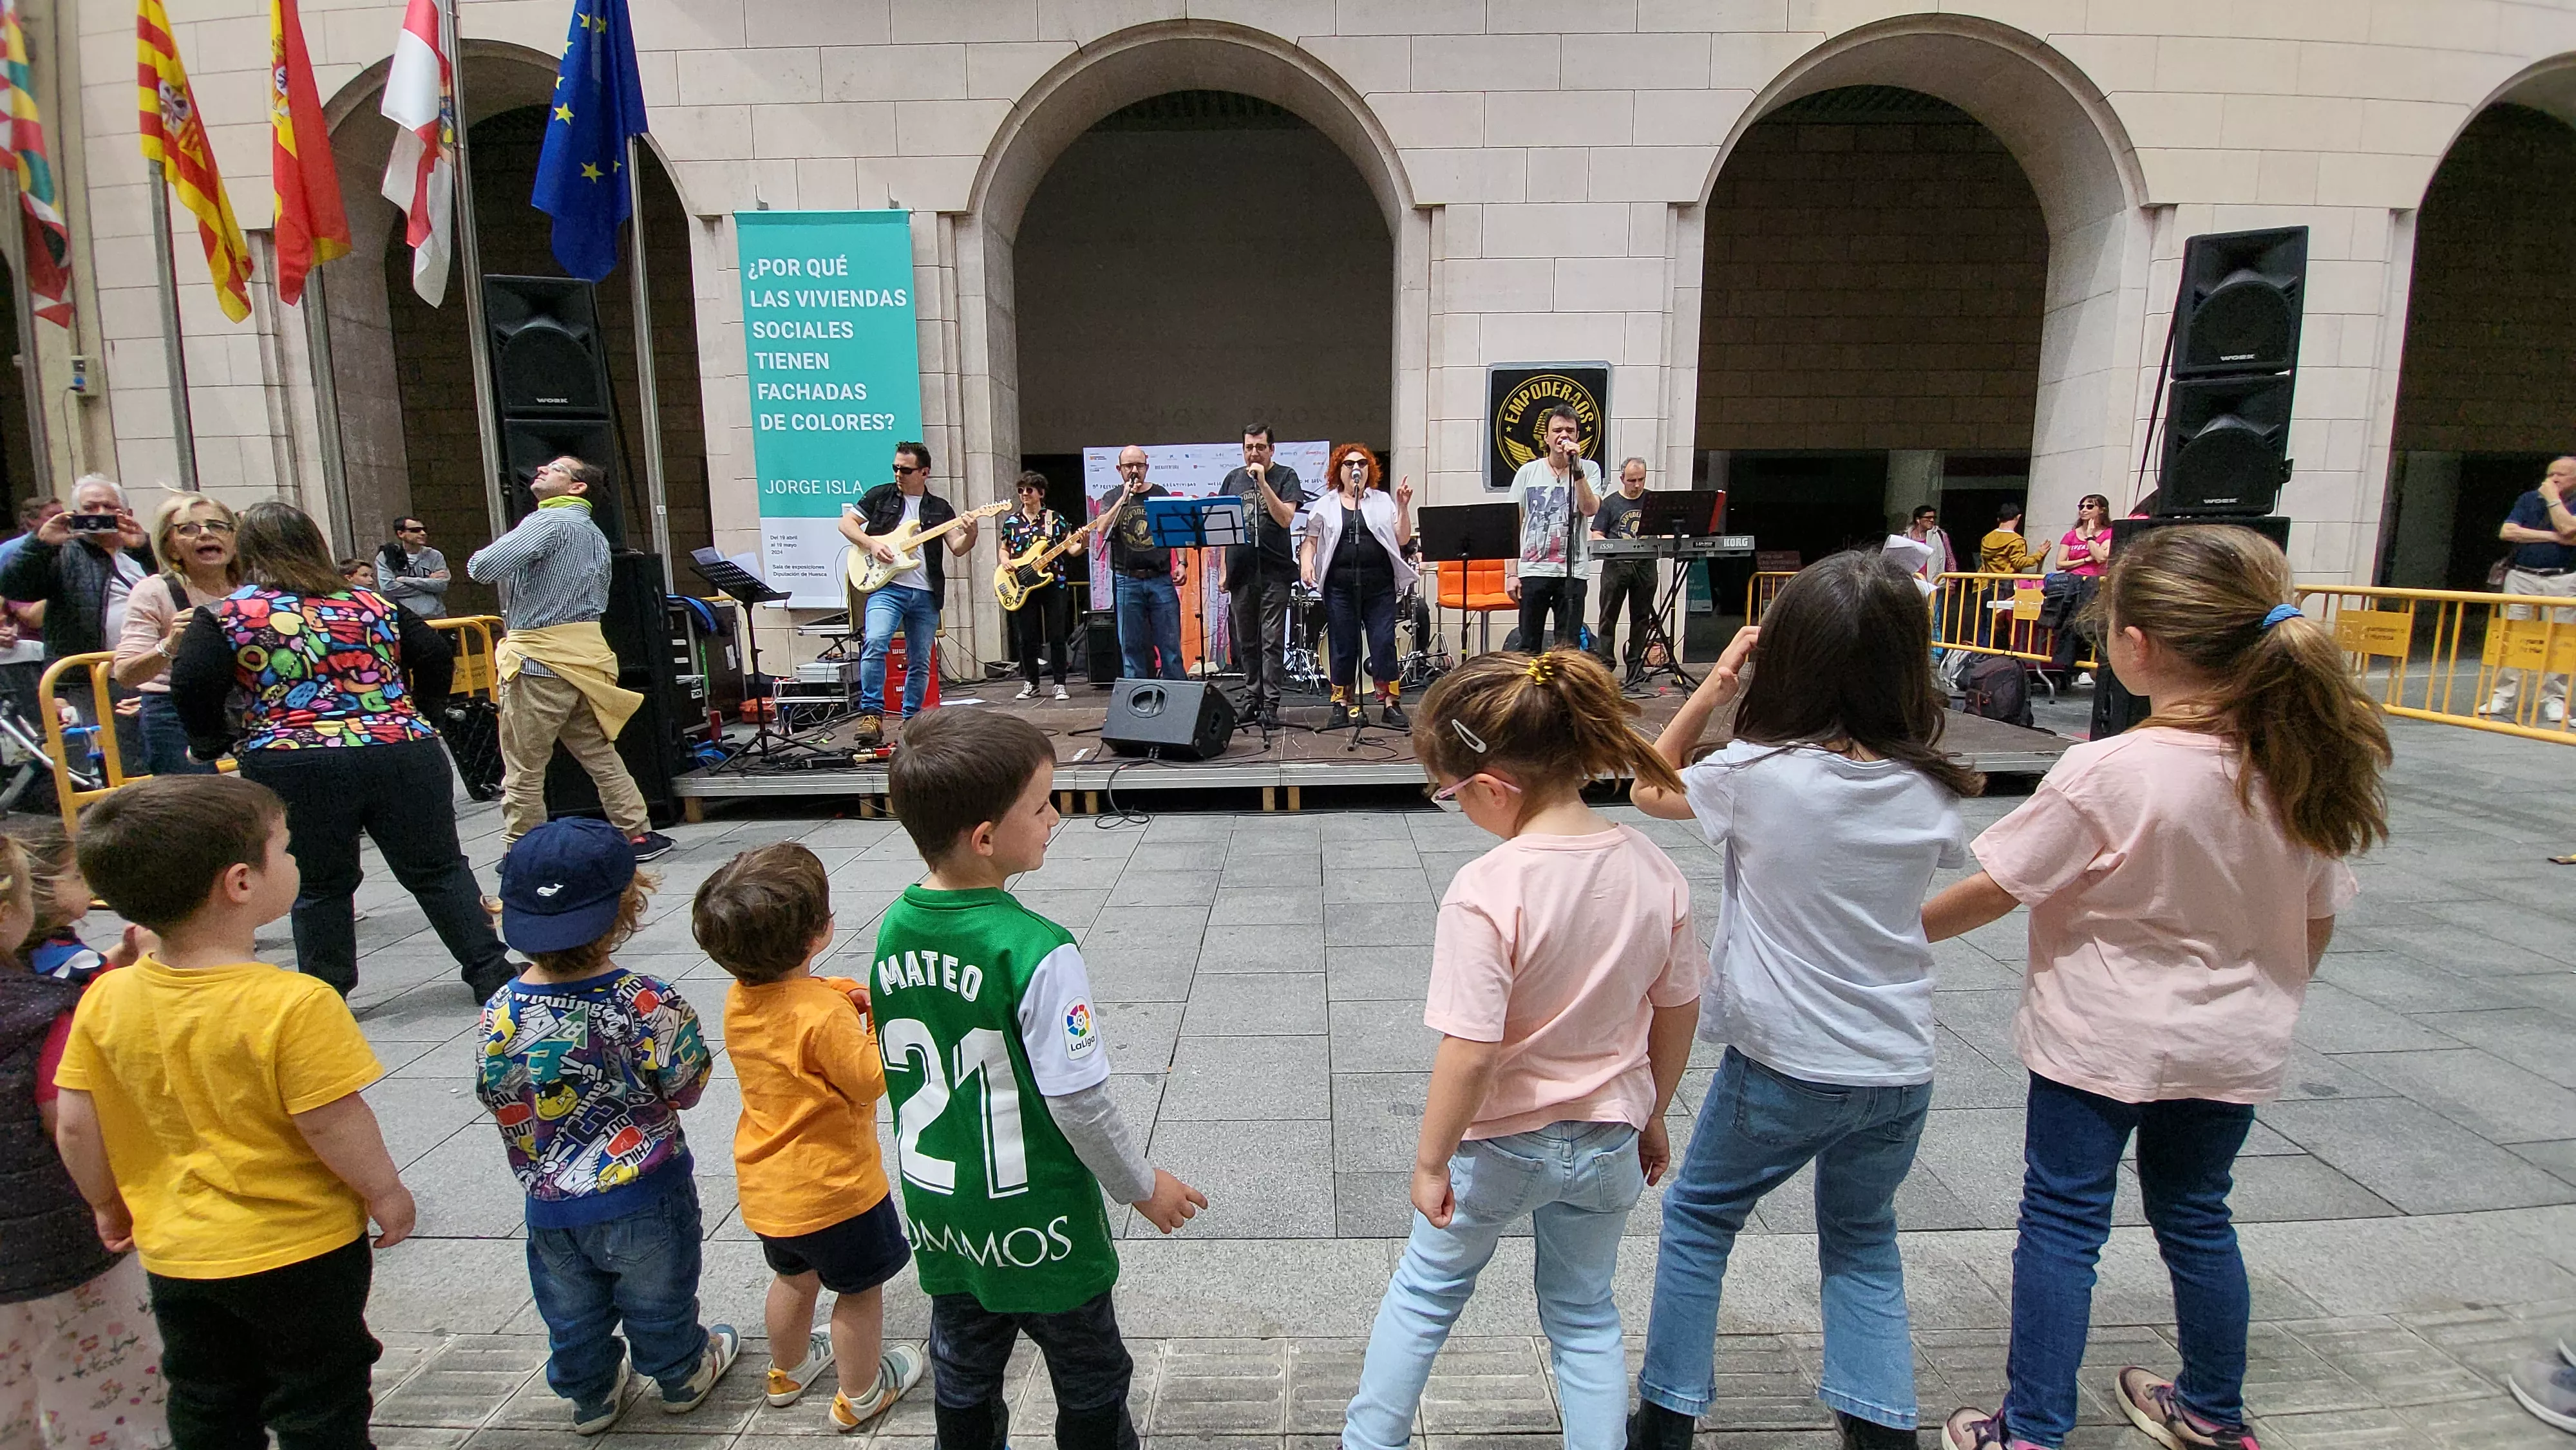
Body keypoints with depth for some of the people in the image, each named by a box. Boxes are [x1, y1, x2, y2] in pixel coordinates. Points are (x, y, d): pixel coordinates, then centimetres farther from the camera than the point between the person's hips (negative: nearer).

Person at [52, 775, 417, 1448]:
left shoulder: (106, 1000, -9)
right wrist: (385, 1192, -6)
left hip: (175, 1253, 5)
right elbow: (331, 1124, -23)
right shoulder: (295, 1005, -27)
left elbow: (74, 1125, -2)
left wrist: (108, 1203, 15)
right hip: (300, 1251, -5)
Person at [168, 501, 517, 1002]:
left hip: (294, 768, -2)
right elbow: (436, 657, 8)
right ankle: (491, 974, 11)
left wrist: (213, 744, 8)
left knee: (321, 888, 12)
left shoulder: (226, 615, 4)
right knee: (440, 871, 10)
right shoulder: (370, 602, 12)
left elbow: (192, 685, -7)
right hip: (404, 755, 2)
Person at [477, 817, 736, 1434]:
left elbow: (497, 1098, -5)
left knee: (572, 1313, 26)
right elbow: (686, 1089, -15)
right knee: (659, 1301, 23)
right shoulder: (648, 1004, -27)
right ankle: (682, 1376, 44)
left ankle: (591, 1394, 46)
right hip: (644, 1198, -2)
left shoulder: (501, 1012, -18)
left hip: (551, 1205, 3)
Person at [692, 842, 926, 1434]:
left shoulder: (739, 999, -6)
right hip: (833, 1186, -8)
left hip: (764, 1186, 8)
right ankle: (859, 1394, 32)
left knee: (794, 1277, 31)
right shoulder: (822, 1014, -31)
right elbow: (871, 1080, -24)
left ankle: (787, 1372, 51)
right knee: (859, 1290, 16)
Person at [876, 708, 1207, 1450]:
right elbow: (1077, 1103, -23)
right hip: (1034, 1223, -6)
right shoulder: (1037, 953, -29)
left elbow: (899, 1067, 3)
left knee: (963, 1378, 26)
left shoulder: (892, 929, -9)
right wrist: (1142, 1186, -6)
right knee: (1091, 1388, 19)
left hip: (938, 1212, 6)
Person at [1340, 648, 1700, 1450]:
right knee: (1584, 1315, 25)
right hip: (1608, 1143, 4)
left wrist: (1430, 1160, -13)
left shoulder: (1487, 890, -29)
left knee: (1426, 1287, 22)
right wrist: (1651, 1116, 15)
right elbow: (1679, 1013, 0)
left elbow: (1469, 1052, -28)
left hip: (1498, 1142, -3)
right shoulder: (1653, 870, -11)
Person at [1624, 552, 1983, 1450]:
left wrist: (1710, 691, -4)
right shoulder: (1930, 792, -6)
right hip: (1900, 1070, 4)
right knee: (1864, 1241, 27)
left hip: (1783, 1068, -3)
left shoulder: (1758, 774, -18)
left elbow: (1651, 790, 1)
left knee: (1698, 1217, 18)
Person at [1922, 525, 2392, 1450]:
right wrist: (2265, 1002, 21)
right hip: (2232, 1049, 6)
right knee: (2196, 1216, 23)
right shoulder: (2305, 768, -7)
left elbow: (1995, 890, -17)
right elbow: (2317, 922, 4)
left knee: (2063, 1223, 7)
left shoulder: (2108, 774, -25)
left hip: (2101, 1043, -6)